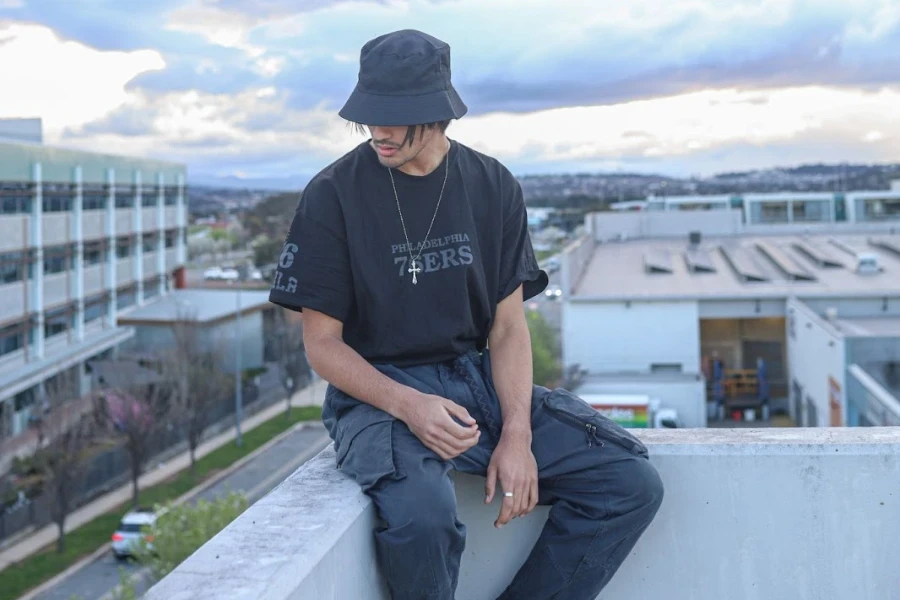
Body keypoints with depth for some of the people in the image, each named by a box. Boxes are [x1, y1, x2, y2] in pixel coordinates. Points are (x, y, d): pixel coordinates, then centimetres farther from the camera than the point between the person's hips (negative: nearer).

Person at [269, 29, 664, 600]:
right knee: (423, 514, -35)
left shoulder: (493, 186, 3)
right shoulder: (334, 195, -7)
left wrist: (517, 433, -12)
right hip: (378, 392, -4)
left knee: (633, 484, -10)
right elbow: (322, 344, -5)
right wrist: (406, 404, -23)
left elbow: (508, 327, 4)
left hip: (479, 381, 4)